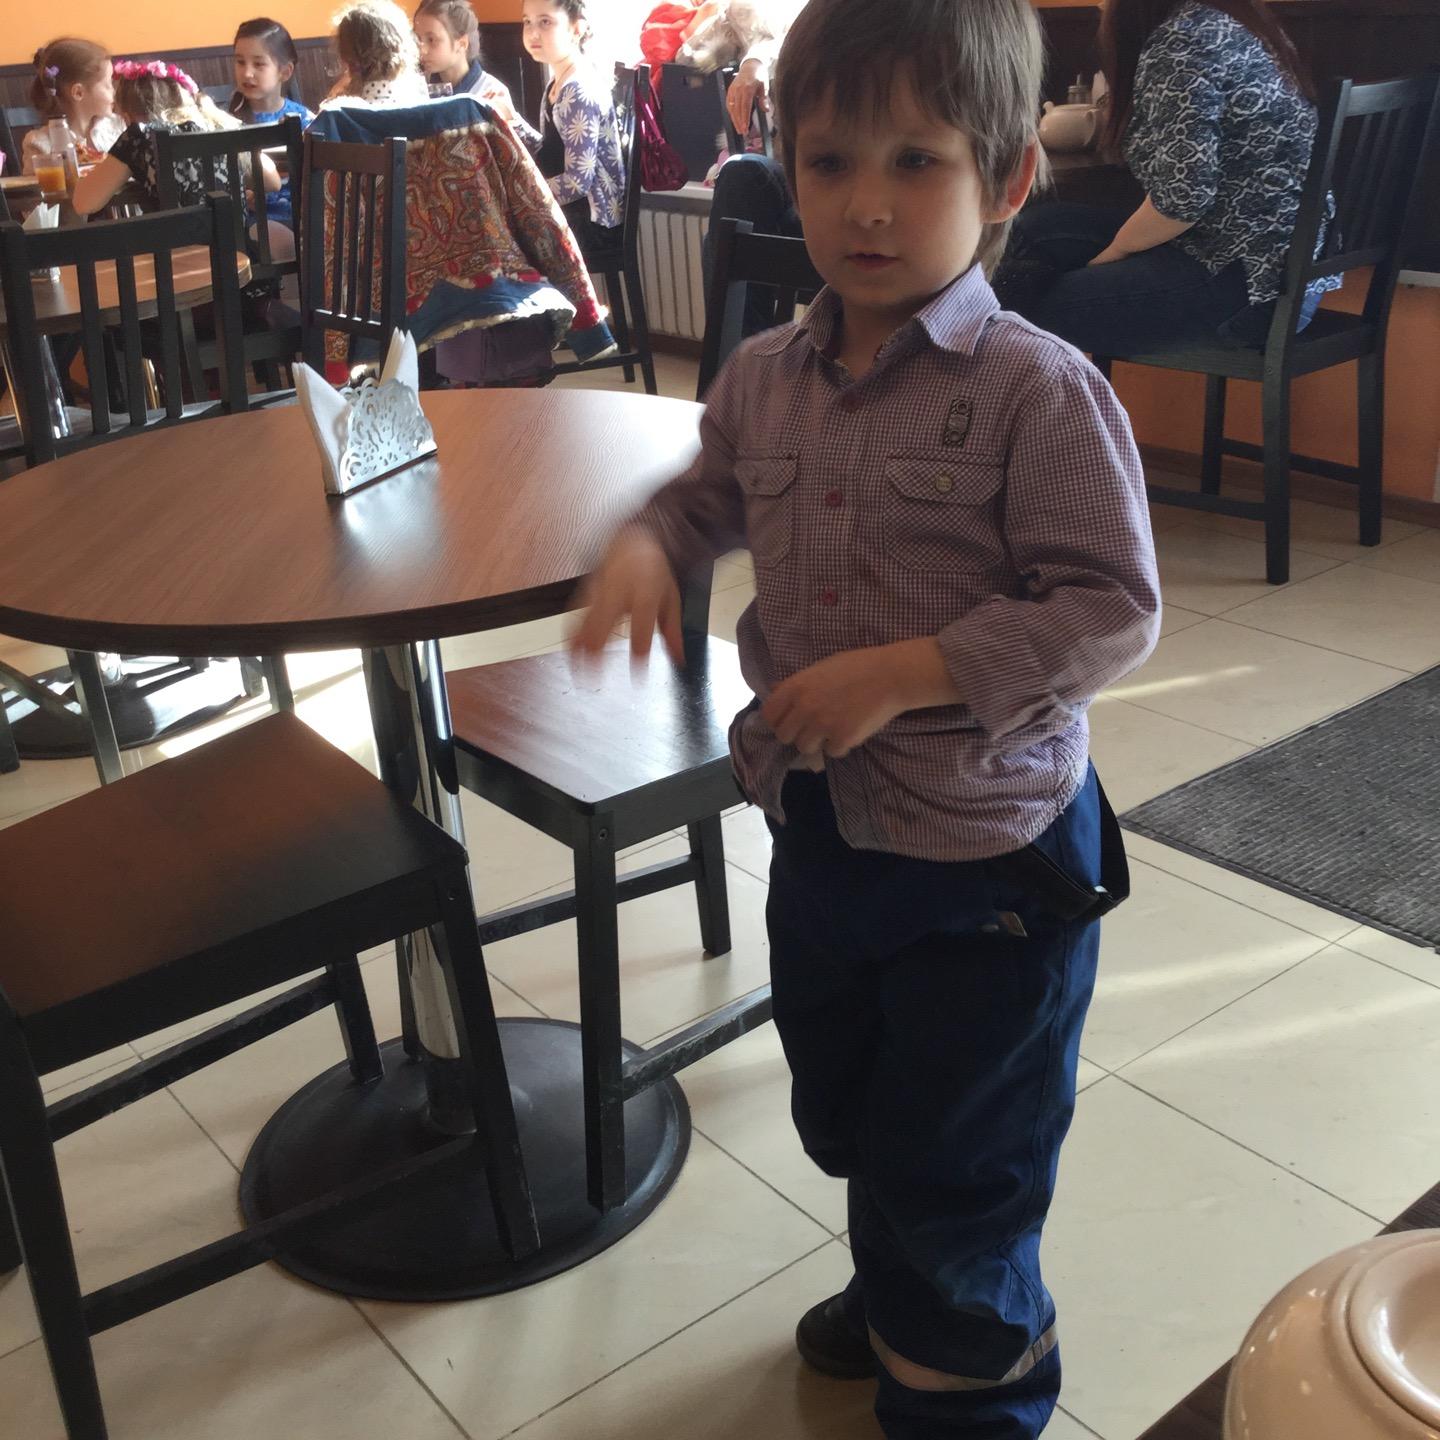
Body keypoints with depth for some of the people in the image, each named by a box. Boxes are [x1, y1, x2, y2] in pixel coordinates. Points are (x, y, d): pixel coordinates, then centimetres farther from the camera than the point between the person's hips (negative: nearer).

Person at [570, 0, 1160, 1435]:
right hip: (818, 827, 6)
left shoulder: (1036, 390, -20)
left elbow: (1111, 610, -21)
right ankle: (898, 1292, 57)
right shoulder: (763, 376, -1)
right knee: (845, 1117, 27)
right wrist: (645, 542, -6)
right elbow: (709, 489, 17)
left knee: (957, 1163, 13)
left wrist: (905, 676, -28)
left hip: (989, 848, -6)